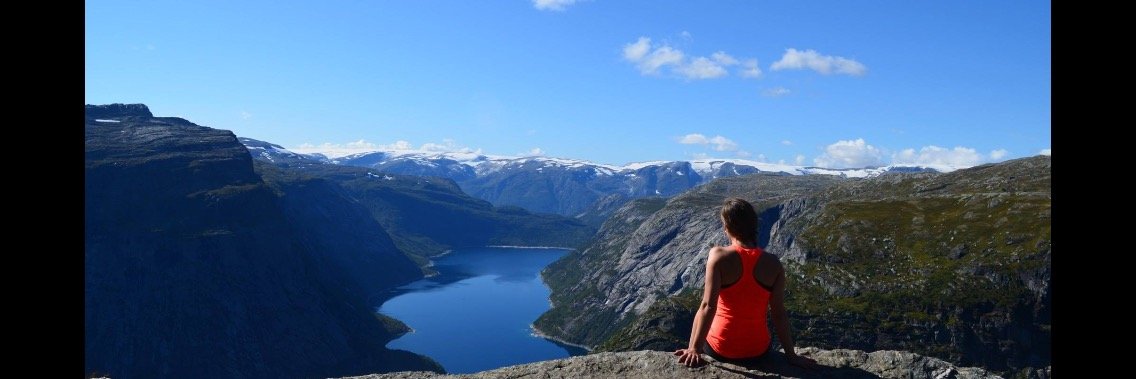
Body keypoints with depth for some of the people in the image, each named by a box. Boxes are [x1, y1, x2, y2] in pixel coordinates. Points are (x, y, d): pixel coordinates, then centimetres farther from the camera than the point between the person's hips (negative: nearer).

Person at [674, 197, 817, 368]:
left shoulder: (719, 256, -19)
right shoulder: (773, 263, -9)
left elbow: (708, 306, -23)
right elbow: (779, 314, -7)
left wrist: (694, 348, -17)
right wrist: (791, 355, 2)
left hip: (721, 350, -3)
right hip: (758, 350, 3)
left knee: (699, 317, 30)